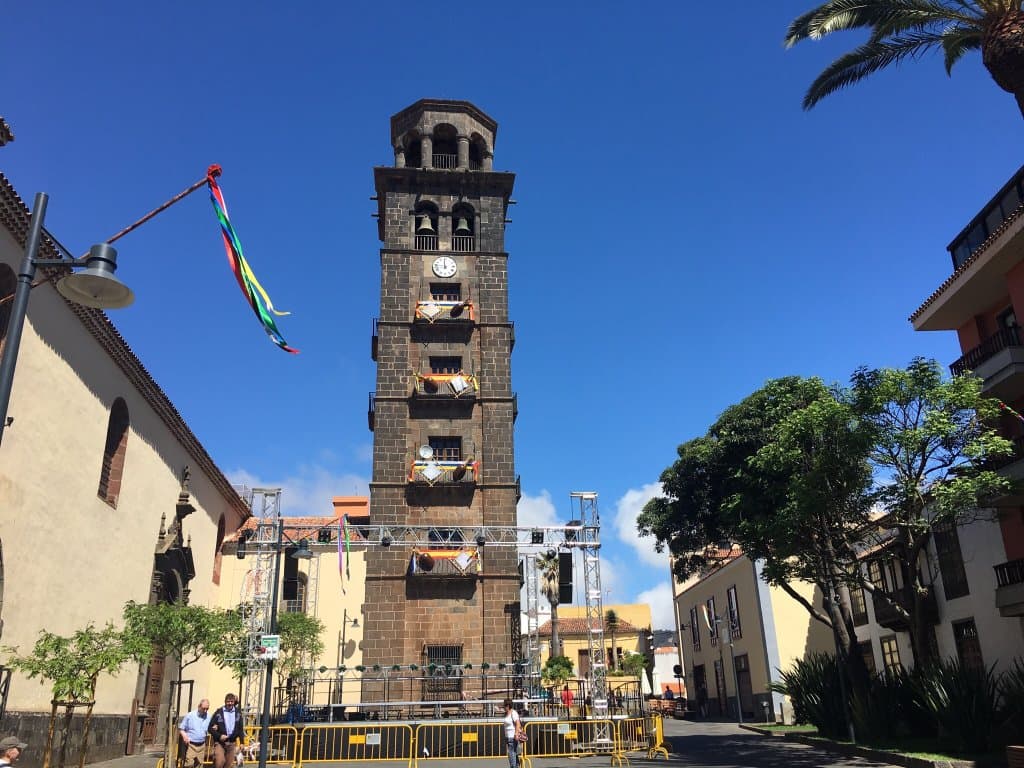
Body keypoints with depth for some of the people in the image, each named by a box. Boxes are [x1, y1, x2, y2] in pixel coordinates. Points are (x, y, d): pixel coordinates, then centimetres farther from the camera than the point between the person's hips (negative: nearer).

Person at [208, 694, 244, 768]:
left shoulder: (237, 714, 6)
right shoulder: (218, 712, -5)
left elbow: (240, 729, 12)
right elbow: (210, 728, -4)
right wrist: (219, 736, -16)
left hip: (231, 743, 3)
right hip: (219, 742, -3)